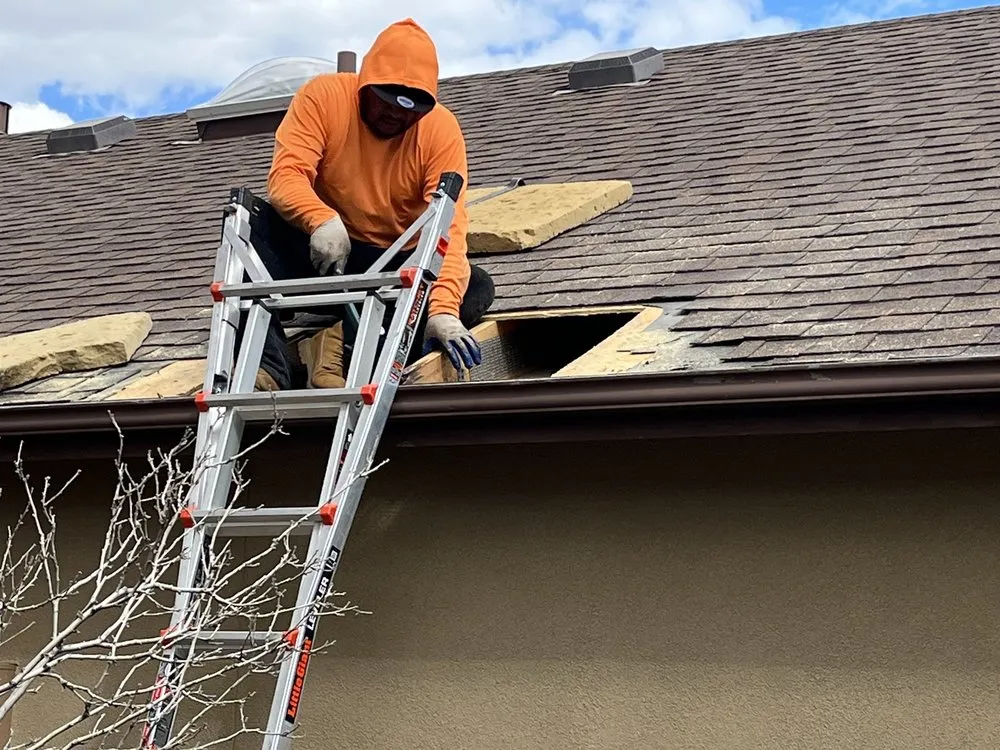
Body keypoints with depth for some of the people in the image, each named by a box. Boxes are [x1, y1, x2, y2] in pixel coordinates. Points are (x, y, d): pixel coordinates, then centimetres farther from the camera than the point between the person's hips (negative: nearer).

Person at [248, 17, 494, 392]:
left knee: (477, 288, -24)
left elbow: (450, 227, -25)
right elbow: (285, 175, -25)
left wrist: (443, 309, -40)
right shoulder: (323, 96, -15)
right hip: (324, 252, -1)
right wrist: (323, 220, -47)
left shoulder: (442, 129, -16)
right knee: (275, 219, -30)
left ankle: (348, 342, -32)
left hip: (397, 266, 1)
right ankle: (267, 363, -39)